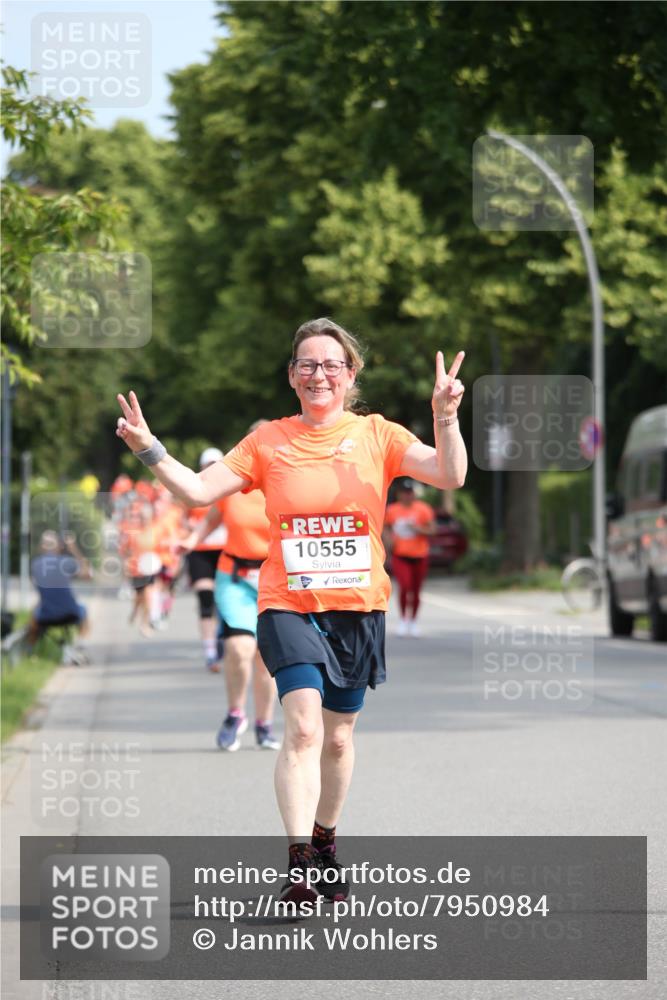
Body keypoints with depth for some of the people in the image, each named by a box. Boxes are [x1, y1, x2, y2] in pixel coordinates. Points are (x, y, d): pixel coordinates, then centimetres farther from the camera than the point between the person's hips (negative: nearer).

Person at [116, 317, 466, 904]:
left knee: (338, 736, 12)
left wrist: (445, 418, -23)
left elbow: (451, 477, -8)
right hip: (288, 605, -1)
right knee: (303, 727, -19)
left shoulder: (376, 435, 3)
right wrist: (149, 451, -12)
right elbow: (199, 490, 1)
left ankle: (325, 843, 33)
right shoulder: (268, 442, 4)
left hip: (358, 607, 1)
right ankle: (300, 863, -22)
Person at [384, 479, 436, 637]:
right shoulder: (392, 510, 3)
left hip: (419, 555, 0)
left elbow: (431, 529, -5)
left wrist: (417, 528, -21)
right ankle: (403, 619, 0)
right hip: (400, 555, 0)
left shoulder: (423, 509, -3)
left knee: (416, 591, 8)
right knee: (404, 586, -17)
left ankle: (413, 621, 26)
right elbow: (386, 528, 17)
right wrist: (389, 539, -2)